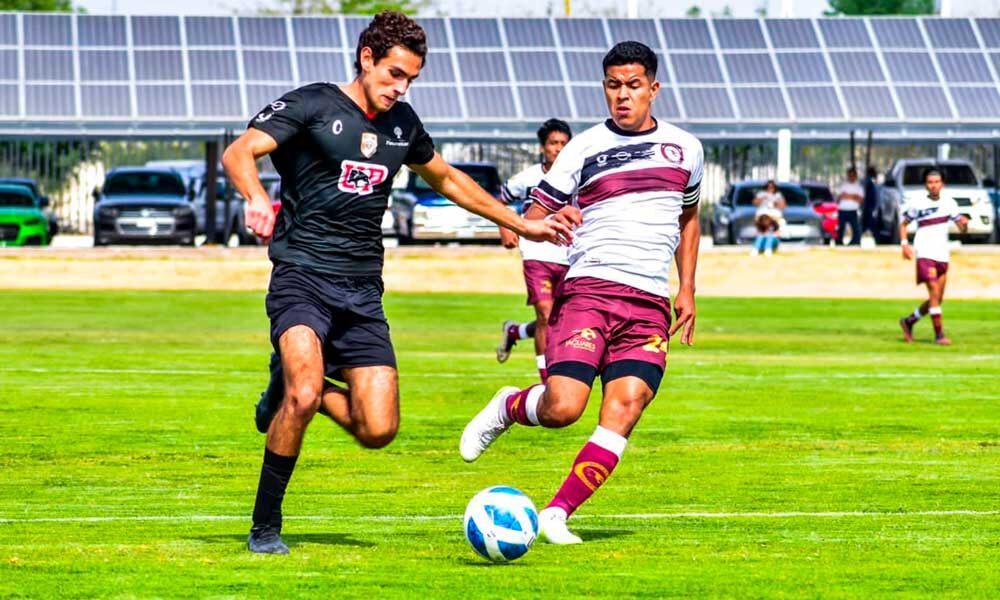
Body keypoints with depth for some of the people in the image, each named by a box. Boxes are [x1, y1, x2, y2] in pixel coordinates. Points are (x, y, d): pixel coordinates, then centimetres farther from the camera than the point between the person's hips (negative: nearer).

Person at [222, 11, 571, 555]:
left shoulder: (401, 123, 15)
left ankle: (299, 388, 22)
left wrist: (520, 224, 36)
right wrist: (256, 198, -38)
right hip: (302, 279, -6)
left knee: (378, 430, -8)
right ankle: (265, 527, -9)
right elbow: (239, 152, -16)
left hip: (362, 292, 6)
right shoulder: (312, 105, -3)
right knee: (302, 398, -27)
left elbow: (446, 178, 33)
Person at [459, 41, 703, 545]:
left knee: (625, 405, -17)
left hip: (650, 304, 3)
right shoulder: (583, 149, 3)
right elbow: (526, 222, 4)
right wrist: (552, 220, -20)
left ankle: (557, 513, -11)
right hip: (588, 290, -3)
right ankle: (507, 407, 16)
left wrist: (687, 288, 20)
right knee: (563, 406, -19)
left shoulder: (685, 149, 14)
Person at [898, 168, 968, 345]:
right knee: (934, 292, -18)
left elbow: (960, 225, 8)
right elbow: (903, 223, 9)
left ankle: (909, 322, 29)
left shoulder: (949, 203, 7)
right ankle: (939, 334, -18)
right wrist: (904, 244, -5)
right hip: (924, 254, -5)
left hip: (942, 256, 5)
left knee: (938, 298, 10)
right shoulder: (917, 204, -1)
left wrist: (963, 223, -16)